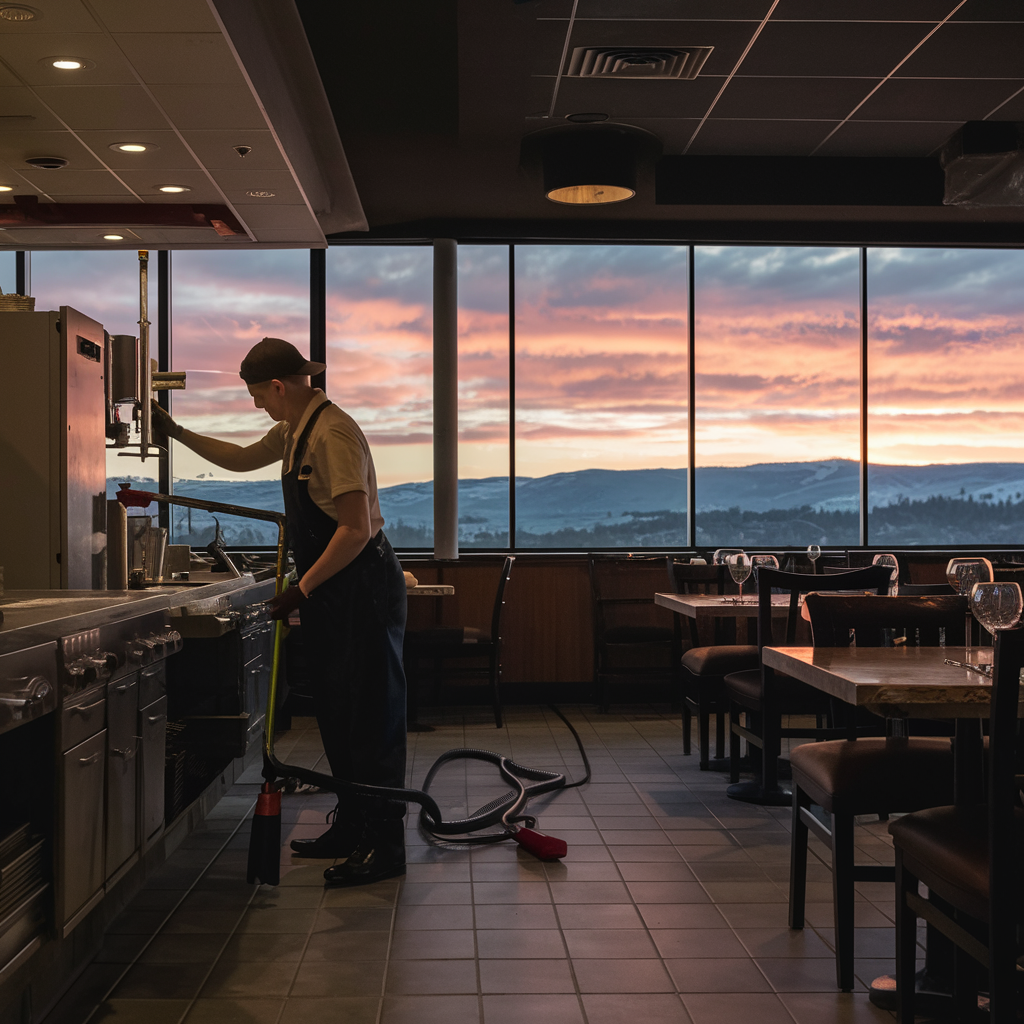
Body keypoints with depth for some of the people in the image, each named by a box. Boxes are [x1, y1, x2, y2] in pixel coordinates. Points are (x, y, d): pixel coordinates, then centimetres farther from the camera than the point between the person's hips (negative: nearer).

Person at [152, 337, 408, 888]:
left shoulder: (332, 434, -19)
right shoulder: (294, 430, 13)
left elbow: (356, 529, -23)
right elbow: (242, 459, 32)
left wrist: (302, 589, -18)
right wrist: (177, 433, 27)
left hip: (362, 588, -10)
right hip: (333, 593, 10)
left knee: (372, 716, -5)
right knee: (335, 711, 15)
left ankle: (385, 845, 1)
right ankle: (351, 828, 25)